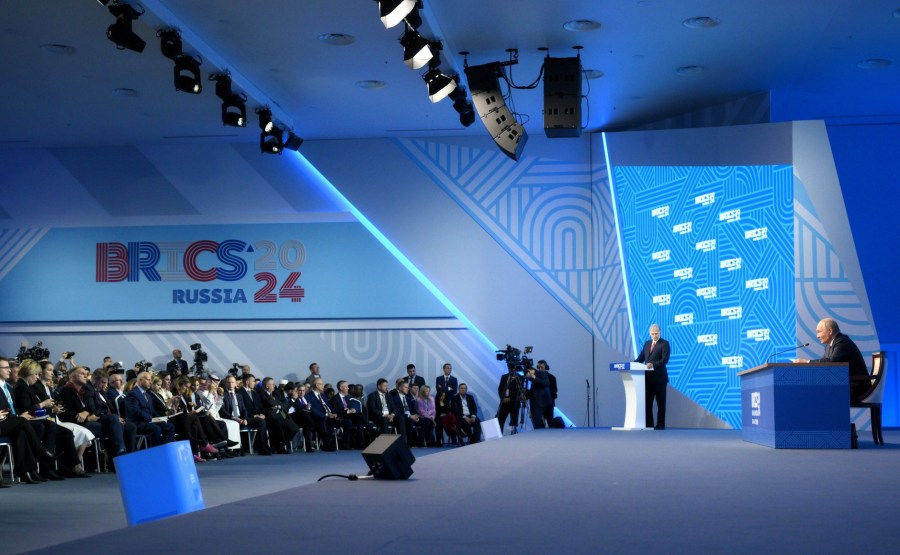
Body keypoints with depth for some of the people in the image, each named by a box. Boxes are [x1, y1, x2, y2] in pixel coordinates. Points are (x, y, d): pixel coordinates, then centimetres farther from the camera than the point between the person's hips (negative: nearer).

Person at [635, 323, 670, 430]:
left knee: (660, 402, 1)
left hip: (659, 377, -6)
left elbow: (665, 359, -16)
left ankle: (660, 425, 5)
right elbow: (641, 358, 11)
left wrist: (653, 364, -29)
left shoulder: (664, 344, -5)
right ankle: (649, 424, 11)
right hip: (648, 377, 6)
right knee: (647, 401, 6)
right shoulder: (647, 343, 15)